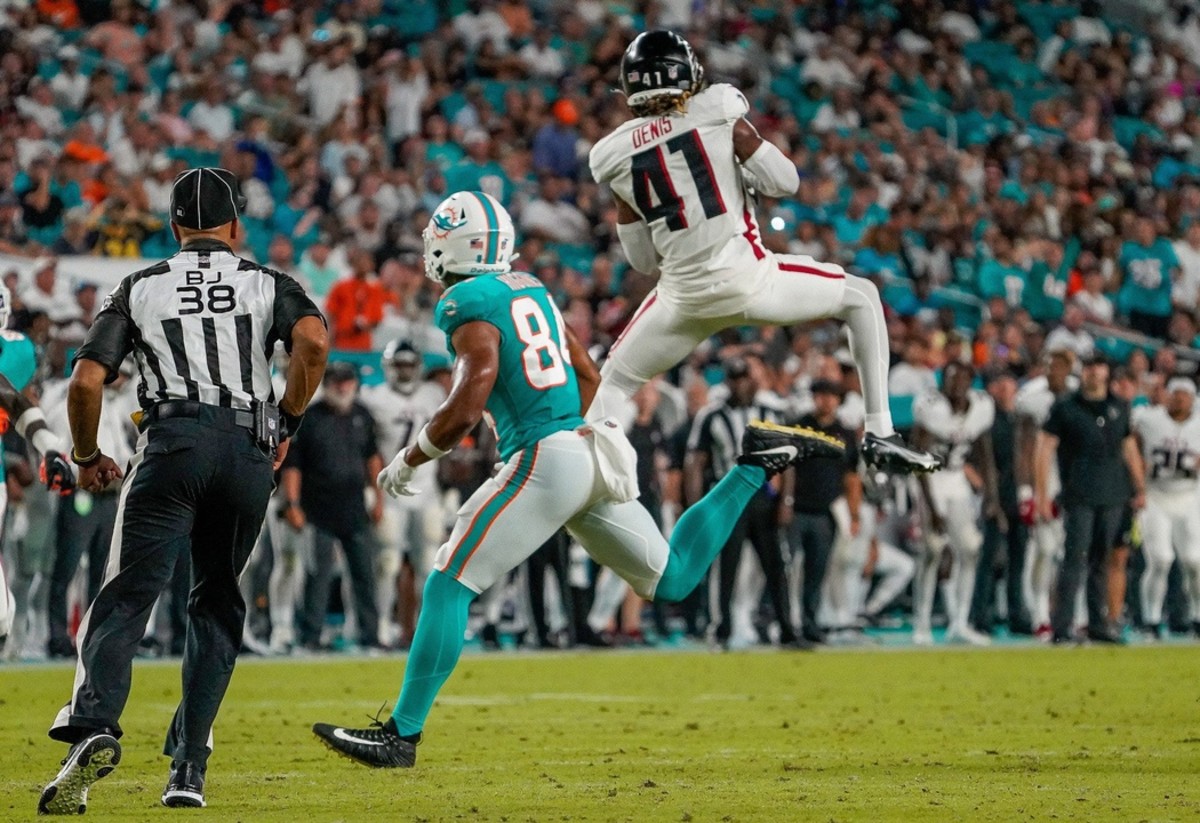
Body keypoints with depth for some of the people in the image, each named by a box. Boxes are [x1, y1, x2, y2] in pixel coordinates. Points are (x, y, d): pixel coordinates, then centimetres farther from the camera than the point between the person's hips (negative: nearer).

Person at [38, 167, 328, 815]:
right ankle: (188, 768, 8)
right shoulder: (267, 285, 17)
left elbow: (86, 382, 7)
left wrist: (86, 457, 23)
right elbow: (313, 342, -4)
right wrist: (286, 423, 9)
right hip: (249, 450, 2)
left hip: (173, 441, -1)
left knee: (127, 596, -9)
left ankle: (94, 725, -34)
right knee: (216, 605, 14)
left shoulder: (139, 288, 16)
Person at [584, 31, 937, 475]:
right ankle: (880, 435, 13)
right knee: (861, 297, 20)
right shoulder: (718, 110, -1)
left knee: (614, 381, 23)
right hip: (746, 277, -2)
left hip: (683, 297, 2)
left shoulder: (615, 155, 5)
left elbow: (644, 260, 9)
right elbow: (785, 182, 0)